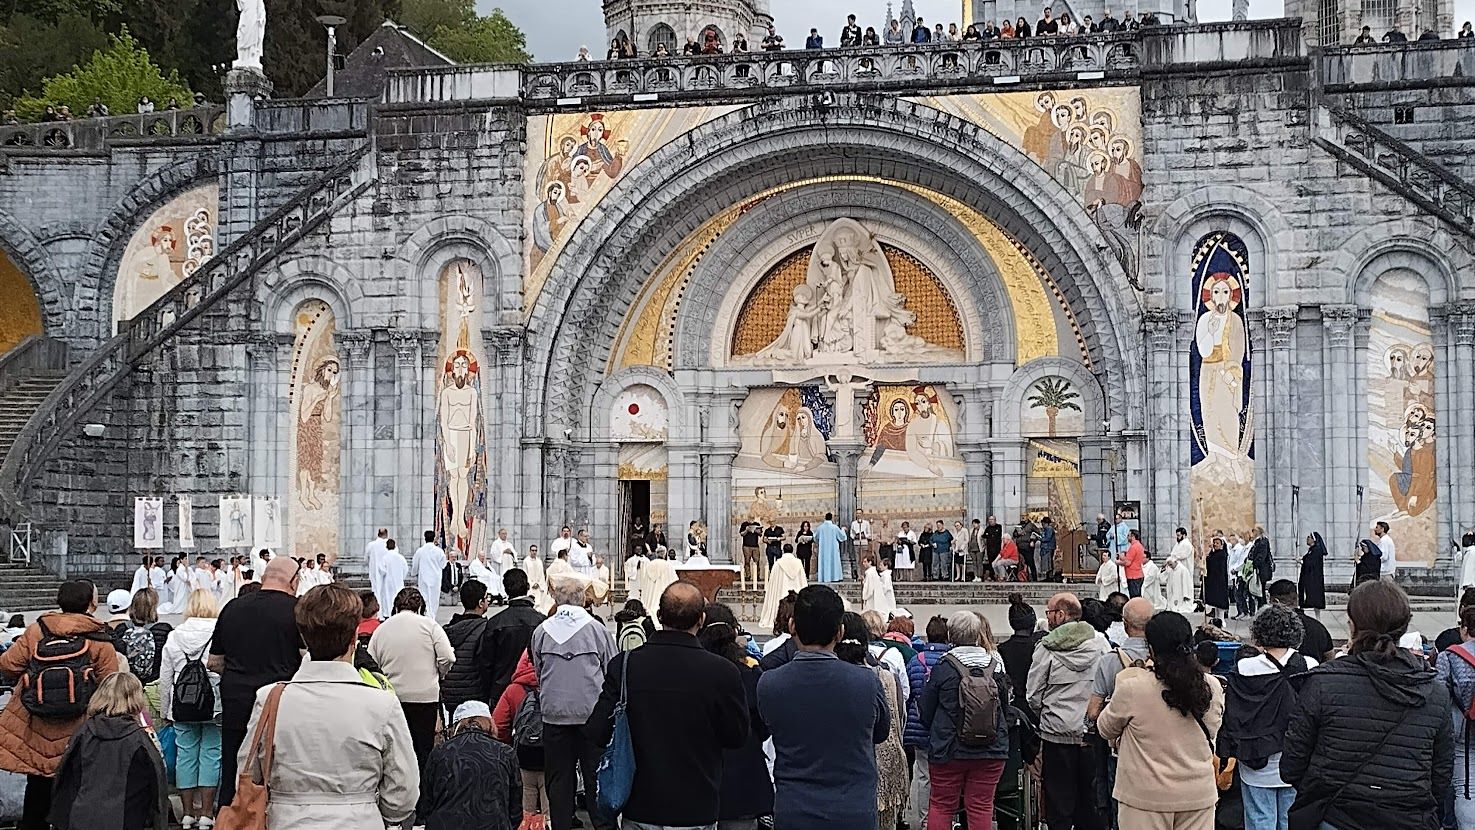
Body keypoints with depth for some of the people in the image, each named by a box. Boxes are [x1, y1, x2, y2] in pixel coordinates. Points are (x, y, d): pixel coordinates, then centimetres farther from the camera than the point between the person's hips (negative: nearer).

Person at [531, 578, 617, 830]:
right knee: (596, 775, 4)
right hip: (592, 713, -2)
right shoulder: (596, 628, -5)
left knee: (558, 778, 8)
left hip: (553, 714, 2)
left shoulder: (541, 630, 1)